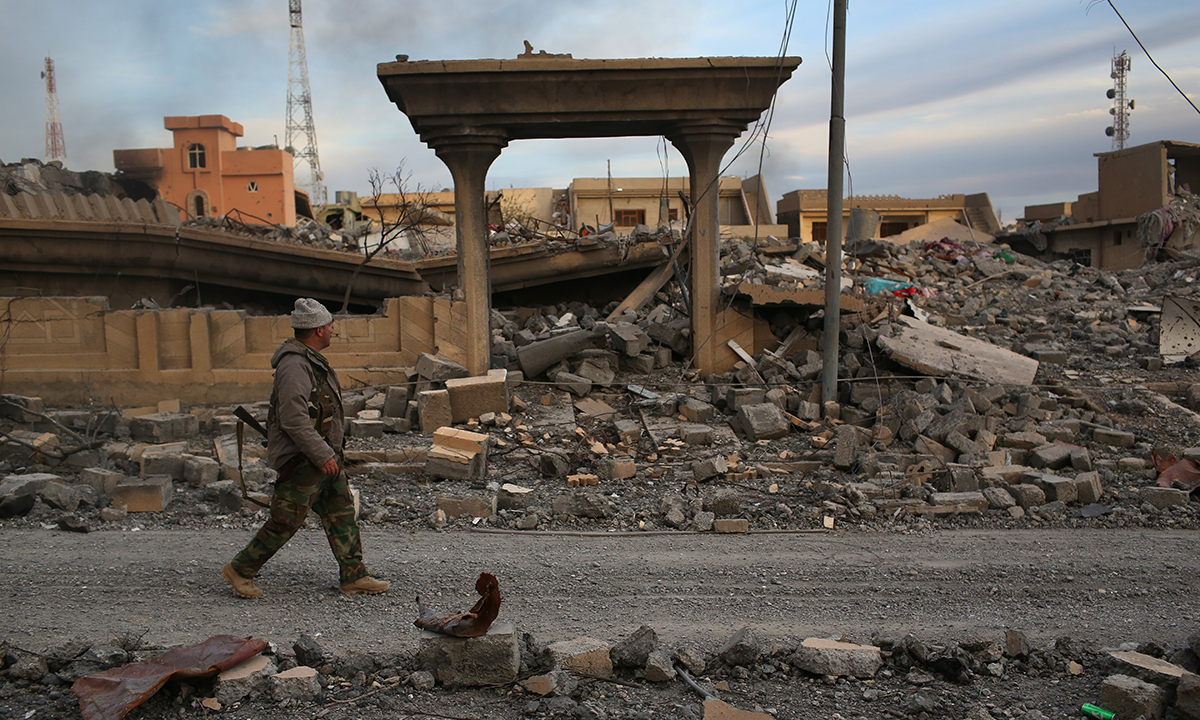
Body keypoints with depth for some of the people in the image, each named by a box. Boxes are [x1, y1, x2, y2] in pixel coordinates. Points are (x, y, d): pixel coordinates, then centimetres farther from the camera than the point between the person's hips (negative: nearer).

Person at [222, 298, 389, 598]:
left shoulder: (312, 360, 14)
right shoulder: (294, 365, -19)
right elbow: (293, 419, -26)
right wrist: (323, 455, -23)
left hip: (324, 455, 10)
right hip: (301, 460, -10)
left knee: (342, 514, 10)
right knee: (284, 521, -1)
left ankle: (354, 576, 15)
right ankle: (240, 570, 16)